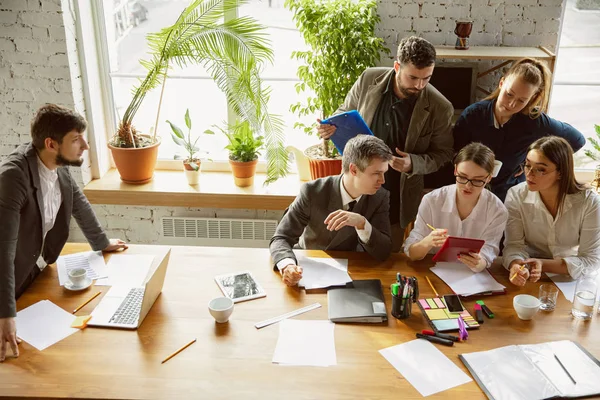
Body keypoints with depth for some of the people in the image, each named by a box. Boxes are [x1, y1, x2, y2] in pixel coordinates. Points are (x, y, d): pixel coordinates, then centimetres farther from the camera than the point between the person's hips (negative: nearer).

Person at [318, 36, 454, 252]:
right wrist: (330, 127, -15)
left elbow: (443, 153, -3)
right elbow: (345, 113, 7)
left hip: (397, 200, -2)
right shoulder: (368, 80, -10)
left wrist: (413, 163, -23)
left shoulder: (439, 107, -16)